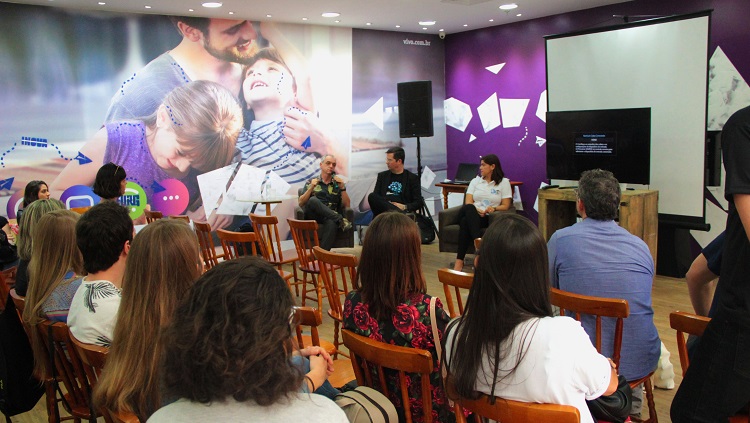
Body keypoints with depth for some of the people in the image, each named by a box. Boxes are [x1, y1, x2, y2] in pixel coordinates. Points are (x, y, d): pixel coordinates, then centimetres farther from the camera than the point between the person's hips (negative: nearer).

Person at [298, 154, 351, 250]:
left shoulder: (337, 184, 20)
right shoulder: (311, 182, 17)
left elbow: (346, 205, 10)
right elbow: (301, 203, 6)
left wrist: (342, 188, -2)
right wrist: (311, 188, -7)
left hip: (330, 218, 0)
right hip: (313, 216, 0)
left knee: (332, 223, -38)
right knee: (313, 200, -33)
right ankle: (340, 220, -32)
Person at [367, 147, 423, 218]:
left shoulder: (413, 178, 14)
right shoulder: (382, 176, 24)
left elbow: (418, 202, 9)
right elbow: (374, 197, 16)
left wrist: (404, 207, -12)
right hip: (383, 210, 6)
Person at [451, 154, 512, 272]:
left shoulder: (504, 182, 12)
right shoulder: (475, 181, 21)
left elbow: (506, 205, 4)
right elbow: (468, 202, 7)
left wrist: (494, 208, -18)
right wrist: (477, 210, -15)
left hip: (488, 218, -3)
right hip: (472, 214, 3)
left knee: (465, 222, -38)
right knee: (469, 209, -39)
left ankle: (459, 260, -44)